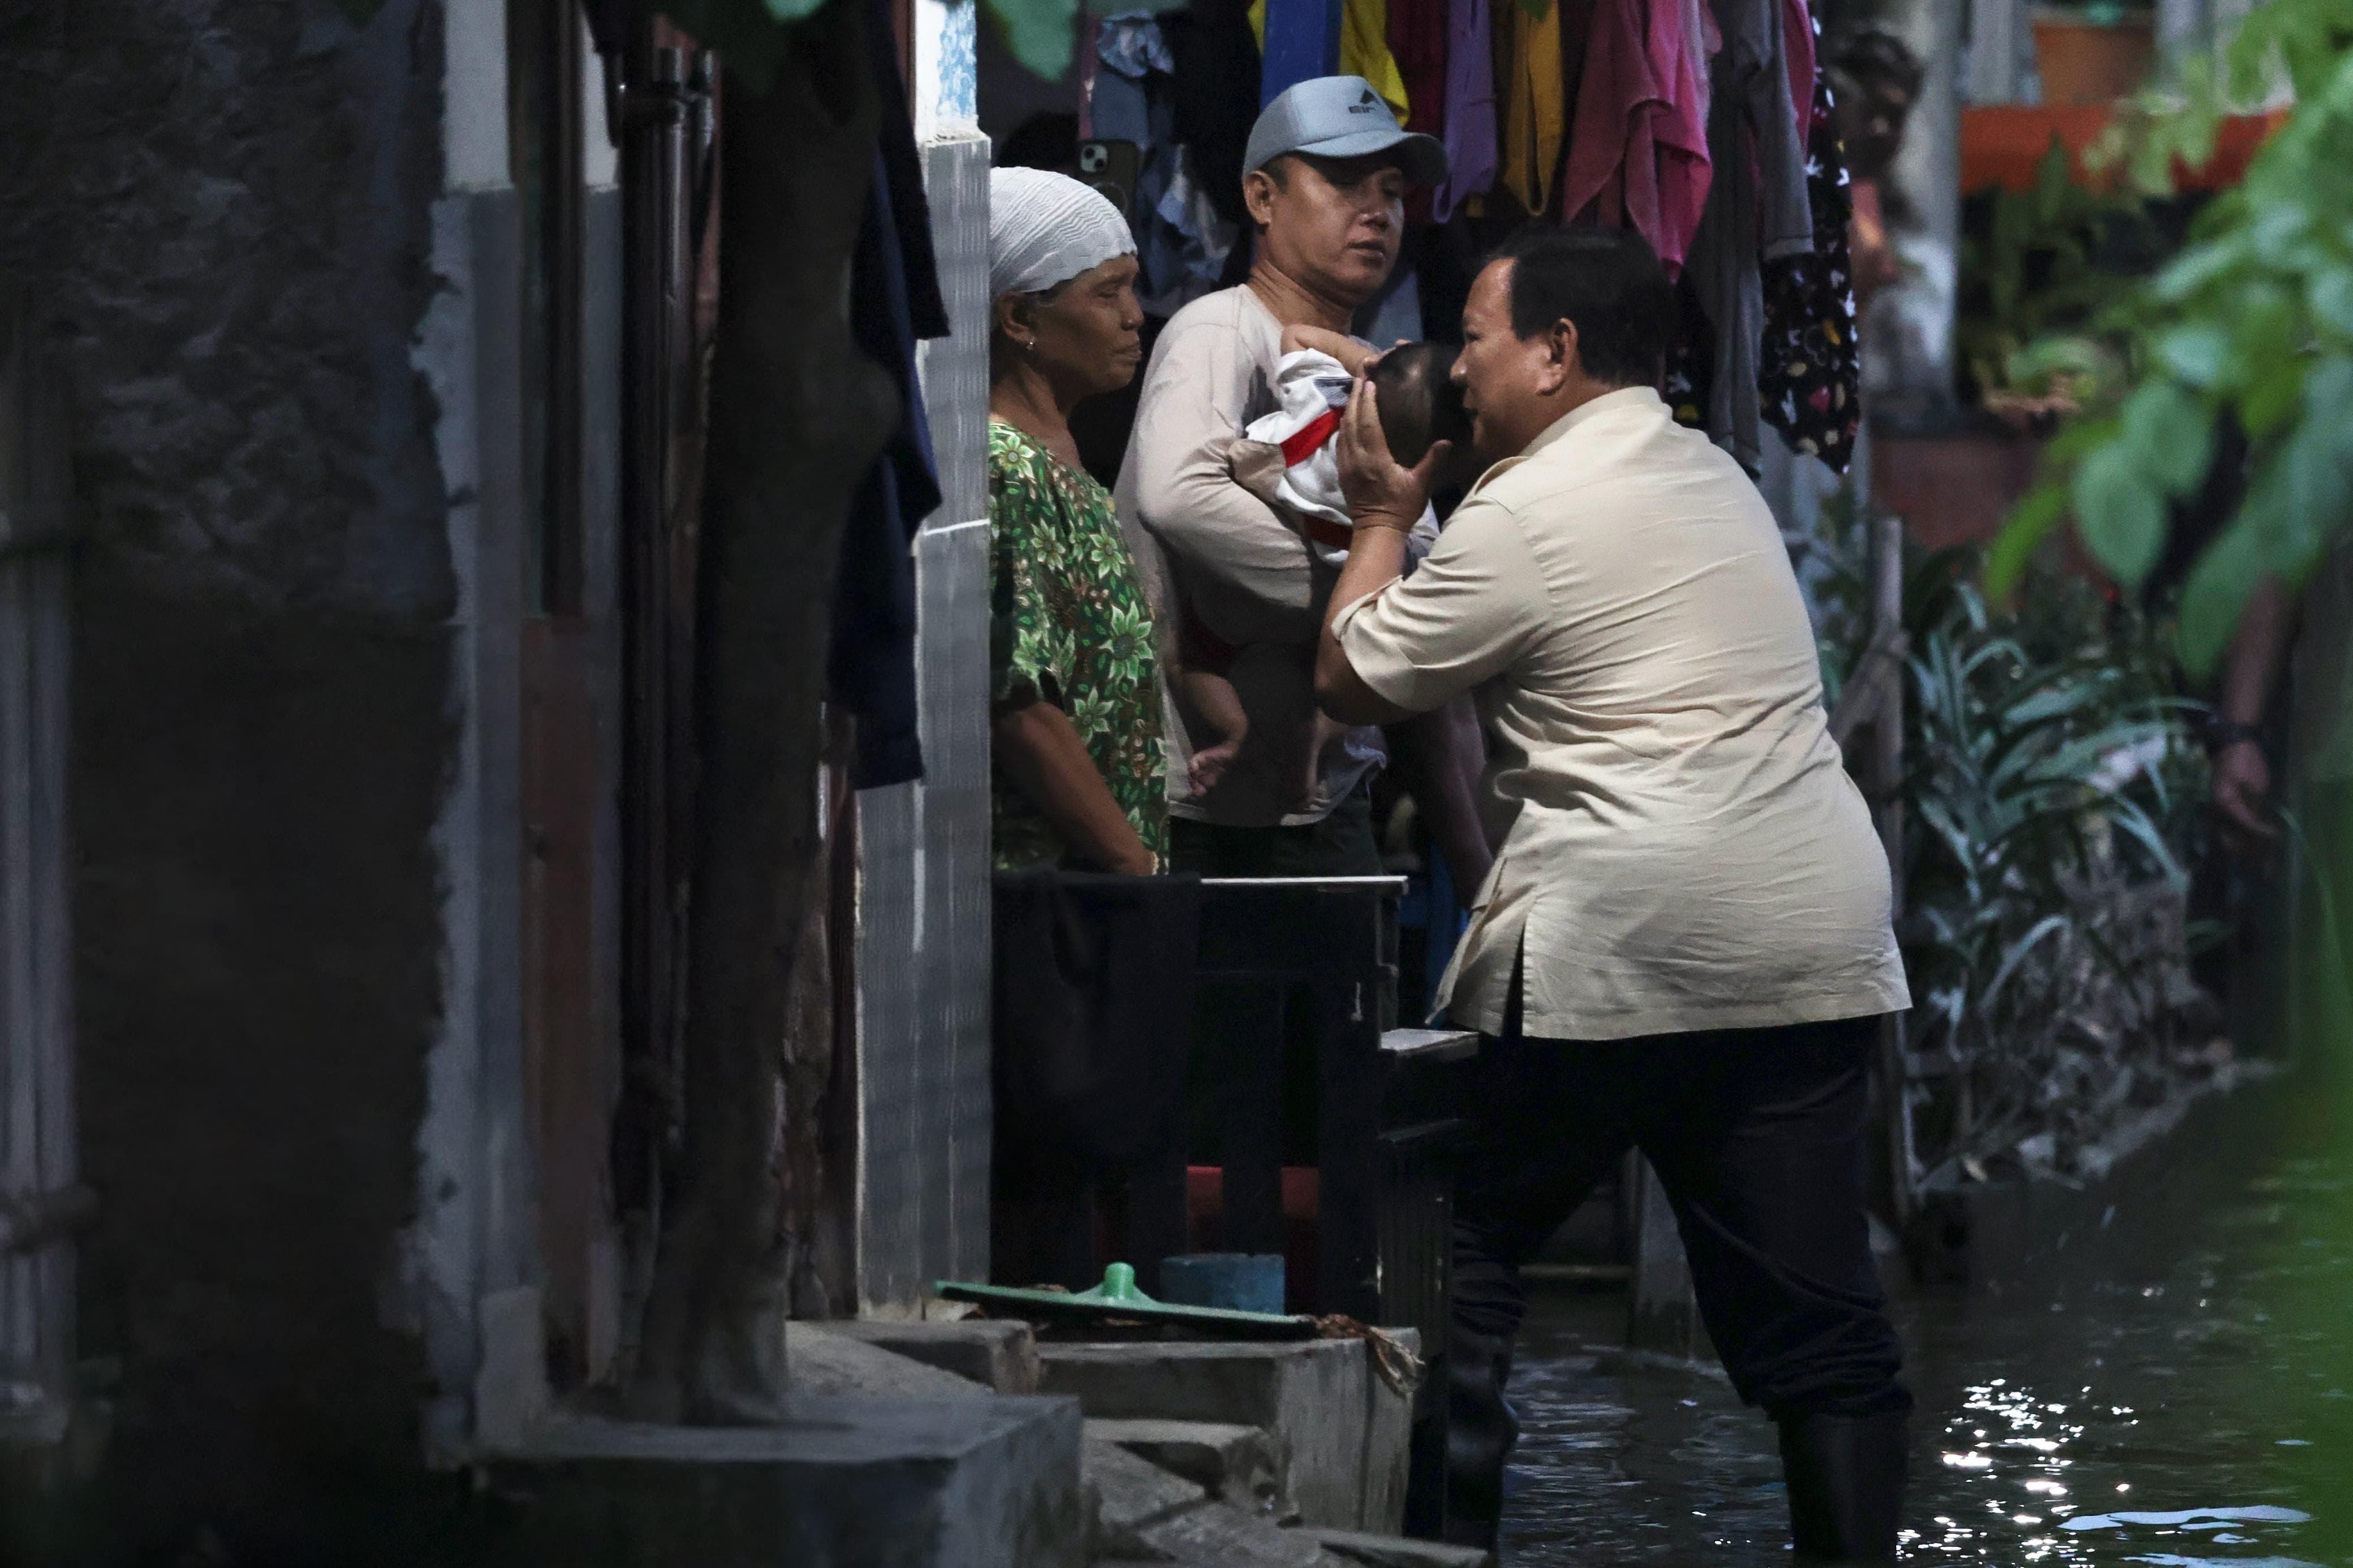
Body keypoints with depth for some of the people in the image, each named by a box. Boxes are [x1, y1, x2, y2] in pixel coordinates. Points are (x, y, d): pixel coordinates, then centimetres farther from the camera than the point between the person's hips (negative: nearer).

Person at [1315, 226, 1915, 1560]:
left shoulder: (1523, 518, -7)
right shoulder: (1717, 478, 17)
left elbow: (1353, 682, 2)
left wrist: (1383, 518, 16)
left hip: (1619, 948, -7)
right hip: (1818, 941, 7)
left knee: (1465, 1247, 8)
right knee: (1815, 1305, 4)